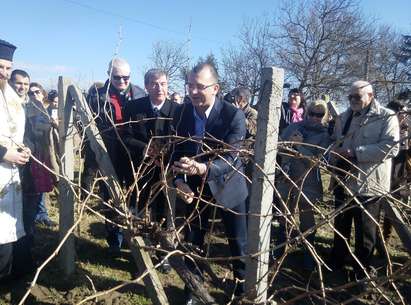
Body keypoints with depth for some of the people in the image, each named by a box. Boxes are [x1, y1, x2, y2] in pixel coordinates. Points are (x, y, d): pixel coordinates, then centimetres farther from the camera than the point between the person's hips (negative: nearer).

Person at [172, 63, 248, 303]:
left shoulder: (234, 115, -23)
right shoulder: (185, 111, -10)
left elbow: (230, 158, -29)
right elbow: (178, 150, -2)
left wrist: (202, 169, -48)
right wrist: (180, 181, -17)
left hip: (227, 185, -3)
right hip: (195, 186, 3)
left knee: (239, 243, 13)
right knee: (192, 241, 15)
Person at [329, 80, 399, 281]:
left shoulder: (387, 117, -8)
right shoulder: (345, 117, 11)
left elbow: (390, 148, -20)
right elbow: (335, 141, 18)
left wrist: (355, 153, -23)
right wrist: (337, 153, -5)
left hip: (369, 184, -5)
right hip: (344, 181, 6)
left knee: (365, 231, 9)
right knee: (340, 225, 20)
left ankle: (362, 270, 28)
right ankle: (337, 261, 40)